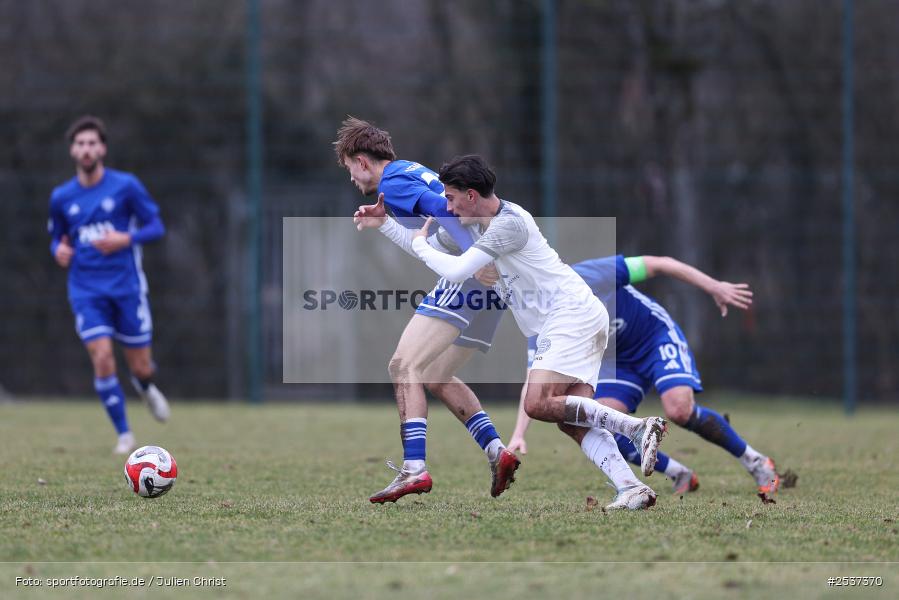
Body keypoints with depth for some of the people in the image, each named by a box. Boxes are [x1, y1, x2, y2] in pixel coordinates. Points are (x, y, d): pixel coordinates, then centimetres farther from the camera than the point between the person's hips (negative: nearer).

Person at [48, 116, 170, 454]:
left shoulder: (126, 186, -3)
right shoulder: (62, 197, 5)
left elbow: (156, 227, 0)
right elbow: (57, 238, 18)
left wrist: (126, 239, -18)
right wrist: (59, 250, -5)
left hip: (127, 286, -1)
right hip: (86, 290, 1)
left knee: (140, 367, 3)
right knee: (102, 360, -14)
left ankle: (145, 387, 43)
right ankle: (124, 435, 1)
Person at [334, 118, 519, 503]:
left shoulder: (392, 183, -4)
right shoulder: (415, 172, 24)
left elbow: (443, 210, -19)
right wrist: (385, 220, 30)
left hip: (468, 275, -10)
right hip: (493, 284, 10)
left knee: (404, 366, -11)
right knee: (436, 378, 19)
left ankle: (414, 469, -23)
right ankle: (497, 453, 7)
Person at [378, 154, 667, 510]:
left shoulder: (510, 222, -16)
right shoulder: (470, 224, 14)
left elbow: (455, 271, -21)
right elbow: (426, 248, 30)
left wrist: (419, 243, -5)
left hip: (574, 316, -10)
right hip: (556, 329, 10)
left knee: (537, 405, -21)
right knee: (570, 419, -3)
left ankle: (638, 428, -22)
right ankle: (630, 488, -13)